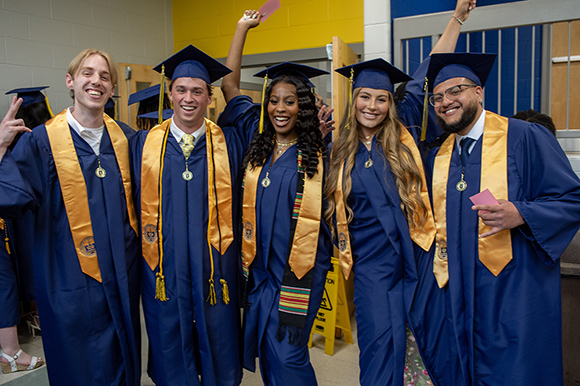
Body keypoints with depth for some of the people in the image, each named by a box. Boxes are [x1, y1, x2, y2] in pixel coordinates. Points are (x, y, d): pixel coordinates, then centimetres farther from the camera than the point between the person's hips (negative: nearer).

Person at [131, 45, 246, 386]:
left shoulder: (230, 142, 0)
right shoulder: (143, 144, 3)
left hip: (215, 266, 0)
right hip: (164, 269, 1)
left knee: (218, 350, 14)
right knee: (171, 352, 15)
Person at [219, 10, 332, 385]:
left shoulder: (318, 152, -6)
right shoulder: (258, 142, 4)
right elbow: (230, 83, 7)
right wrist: (243, 27, 10)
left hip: (299, 268, -4)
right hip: (260, 263, 4)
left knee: (286, 353, 0)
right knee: (264, 348, 15)